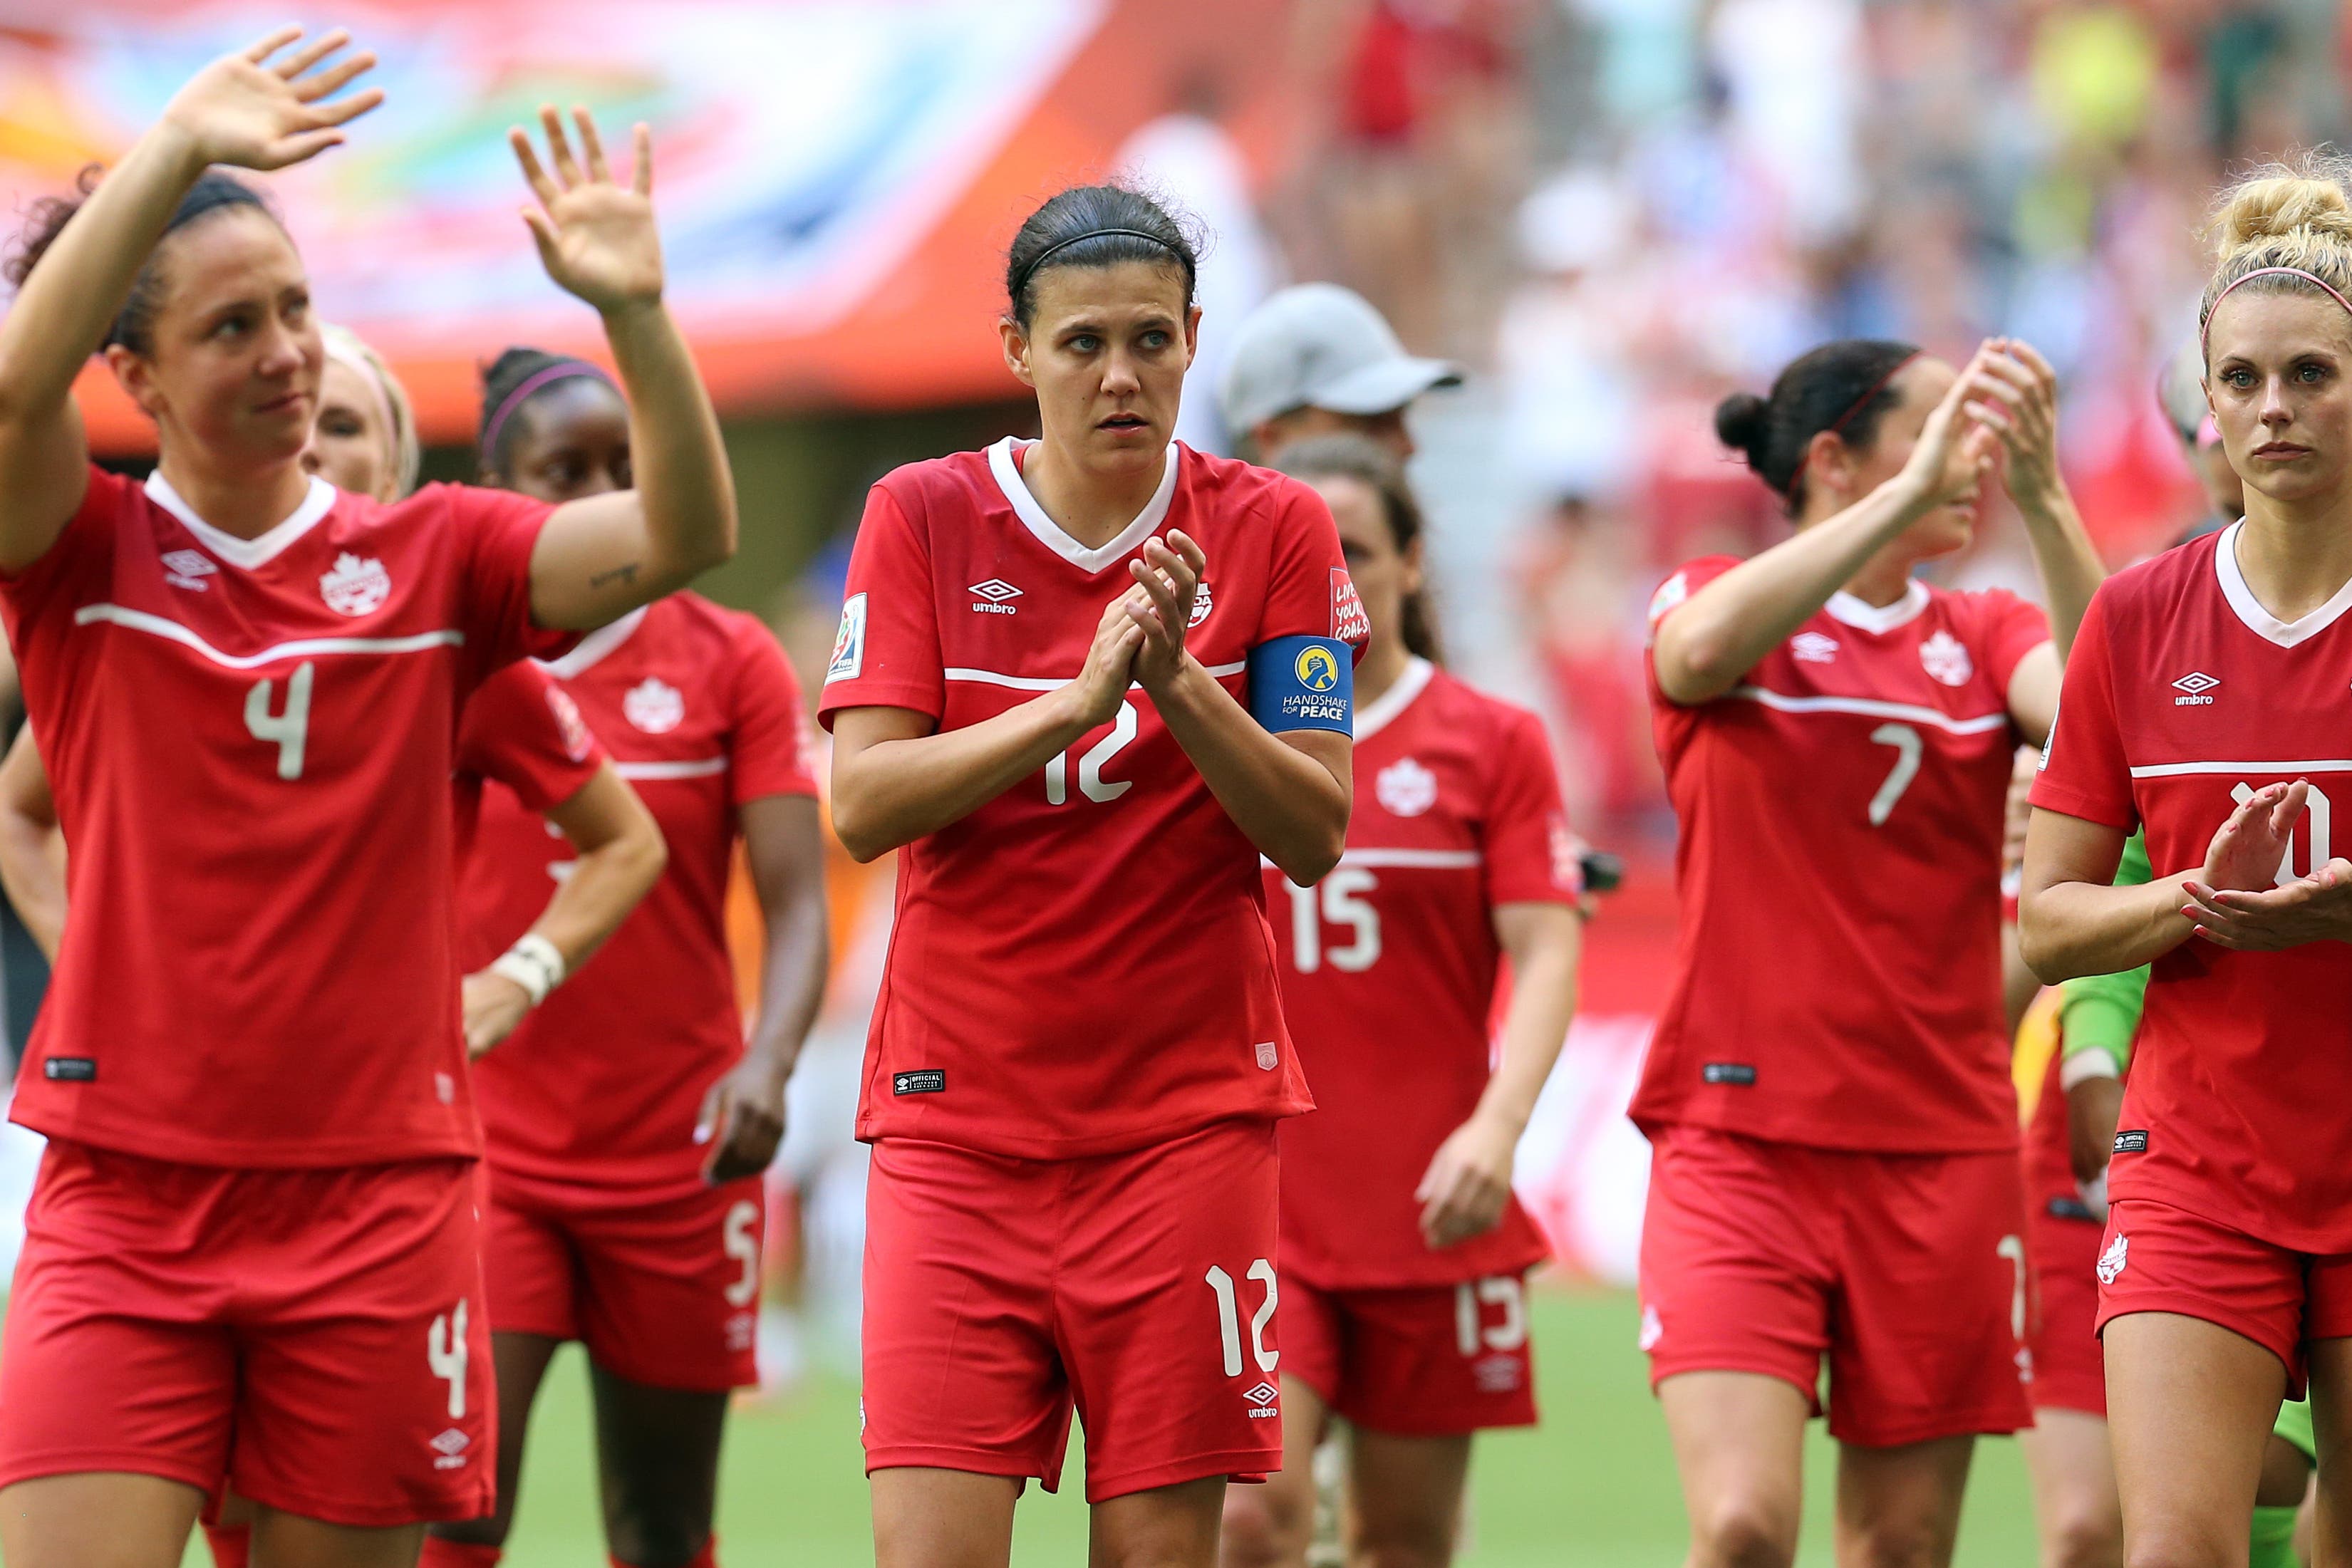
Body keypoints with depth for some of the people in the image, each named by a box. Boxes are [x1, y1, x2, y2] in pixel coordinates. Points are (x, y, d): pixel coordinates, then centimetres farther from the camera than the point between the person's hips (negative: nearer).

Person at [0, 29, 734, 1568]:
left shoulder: (428, 558, 7)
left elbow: (682, 540, -6)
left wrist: (633, 309, -22)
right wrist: (180, 145, -24)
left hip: (375, 1193, 2)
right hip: (126, 1194, -2)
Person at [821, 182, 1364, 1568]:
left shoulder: (1273, 530, 3)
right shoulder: (923, 518, 3)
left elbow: (1315, 835, -1)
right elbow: (862, 804, -7)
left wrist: (1177, 684, -17)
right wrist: (1077, 698, -19)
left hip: (1190, 1124, 0)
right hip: (957, 1124, 0)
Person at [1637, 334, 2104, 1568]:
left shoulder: (1986, 637, 9)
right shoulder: (1718, 603, 3)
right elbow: (1703, 646, -23)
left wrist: (2041, 499, -25)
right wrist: (1915, 490, -27)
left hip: (1940, 1151, 3)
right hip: (1739, 1134, -3)